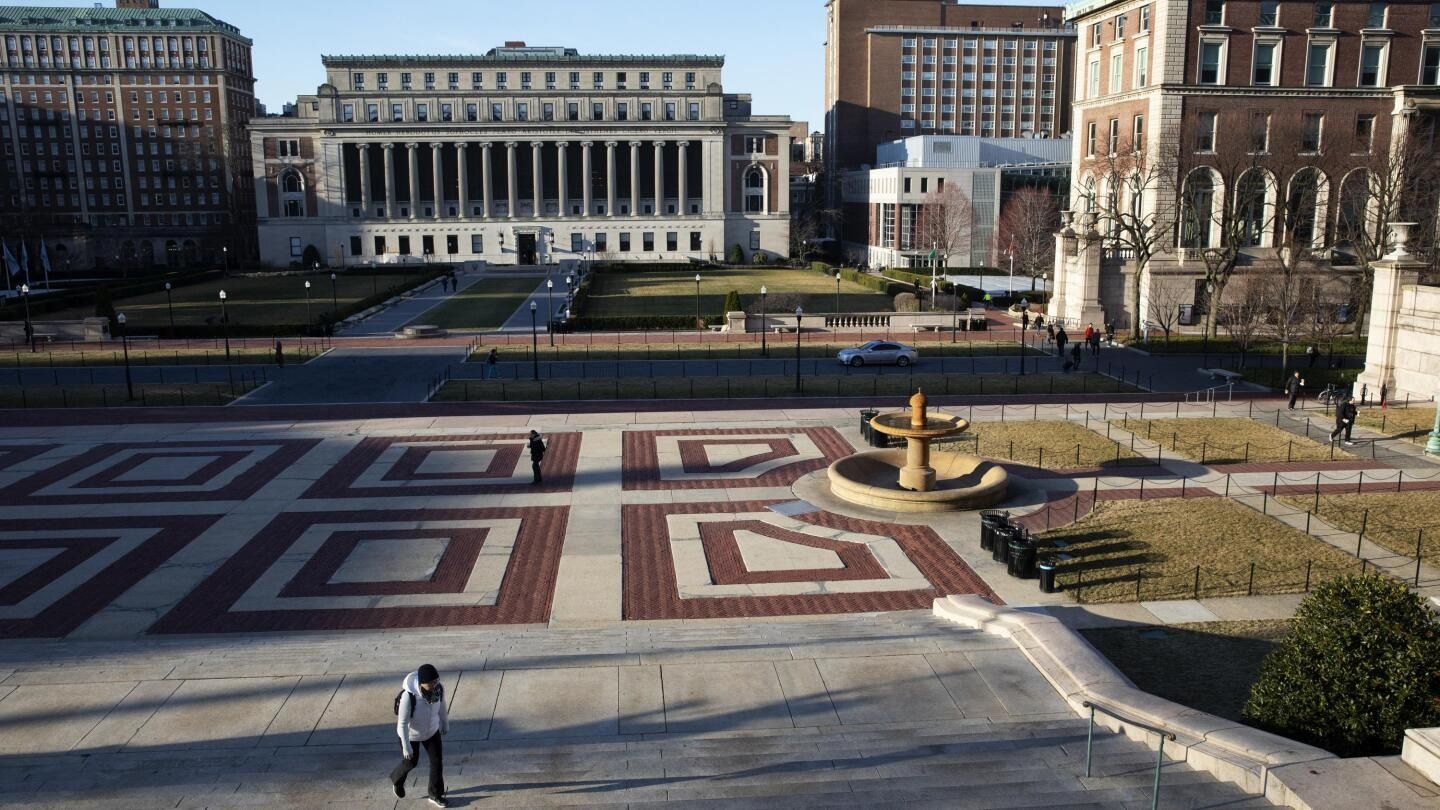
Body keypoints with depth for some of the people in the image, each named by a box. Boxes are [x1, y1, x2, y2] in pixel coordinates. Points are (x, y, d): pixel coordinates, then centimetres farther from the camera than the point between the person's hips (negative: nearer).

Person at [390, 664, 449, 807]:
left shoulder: (439, 688, -28)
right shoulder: (408, 696, -42)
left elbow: (441, 706, -4)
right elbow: (402, 723, -28)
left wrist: (445, 724, 11)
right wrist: (406, 747, -19)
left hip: (431, 729, 4)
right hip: (410, 732, -4)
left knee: (437, 760, 10)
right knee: (411, 762, 20)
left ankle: (436, 795, 35)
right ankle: (397, 779, 56)